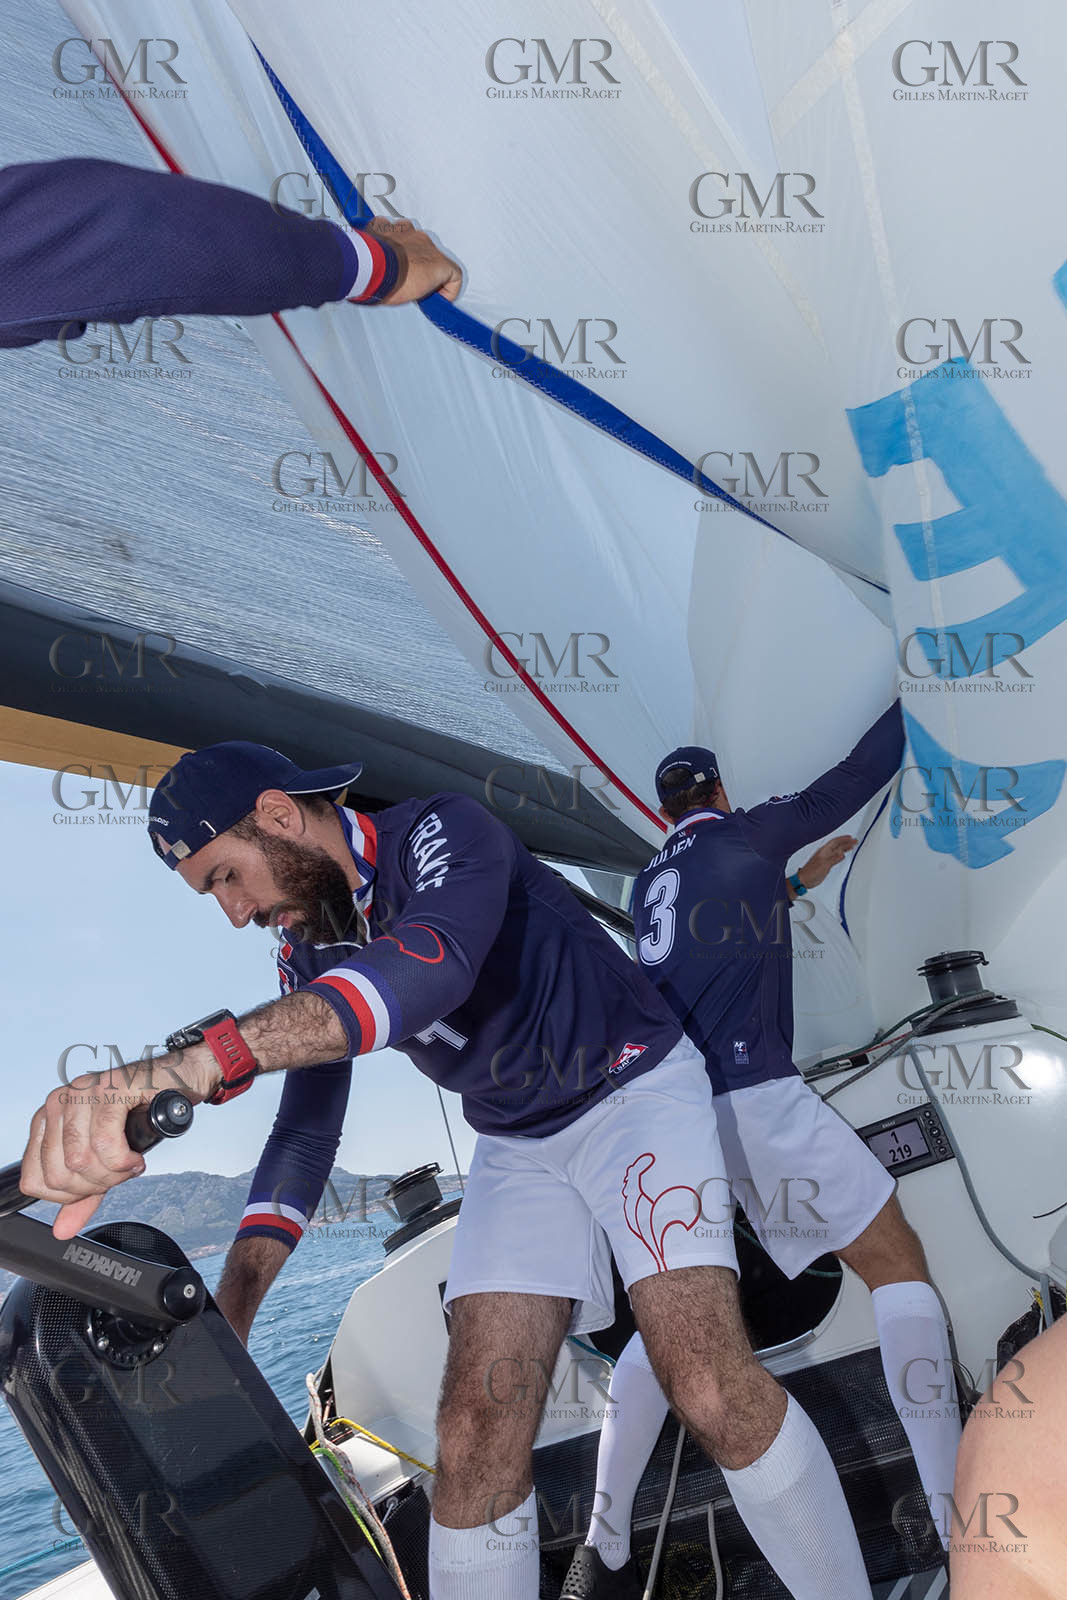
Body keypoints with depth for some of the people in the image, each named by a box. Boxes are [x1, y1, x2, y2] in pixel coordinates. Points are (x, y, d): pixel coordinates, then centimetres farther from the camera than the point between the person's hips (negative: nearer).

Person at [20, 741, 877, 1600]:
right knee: (474, 1440, -9)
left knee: (712, 1391, -23)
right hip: (518, 1146, 6)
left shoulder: (442, 834, -21)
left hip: (633, 1091, -6)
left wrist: (199, 1058, -58)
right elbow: (308, 1126, 4)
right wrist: (222, 1318, -8)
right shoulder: (311, 956, 1)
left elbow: (434, 960, -43)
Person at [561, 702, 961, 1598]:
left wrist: (796, 882, 45)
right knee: (897, 1264, 5)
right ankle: (954, 1510, -2)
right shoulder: (746, 834, 7)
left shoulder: (649, 885, 23)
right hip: (754, 1097, -6)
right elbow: (858, 777, 12)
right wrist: (908, 701, 28)